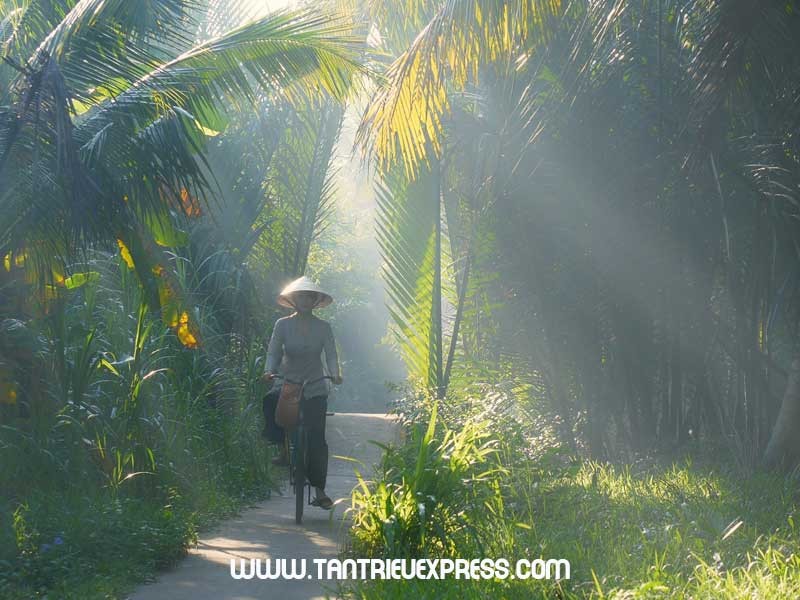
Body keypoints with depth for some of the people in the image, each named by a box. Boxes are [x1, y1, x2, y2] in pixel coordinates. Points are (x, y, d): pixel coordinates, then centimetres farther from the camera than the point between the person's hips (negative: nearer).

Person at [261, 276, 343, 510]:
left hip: (315, 388, 0)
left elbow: (331, 354, -4)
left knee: (316, 438, -5)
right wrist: (269, 370, -24)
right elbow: (273, 351, -4)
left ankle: (320, 491, 3)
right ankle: (283, 449, -15)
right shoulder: (283, 325, 2)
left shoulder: (323, 327, 3)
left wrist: (335, 373, -25)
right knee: (270, 400, -34)